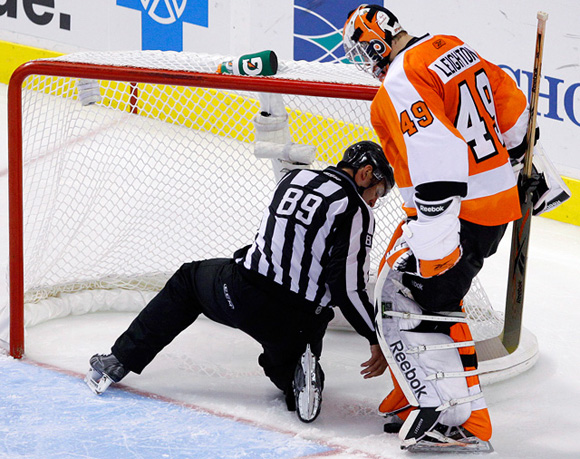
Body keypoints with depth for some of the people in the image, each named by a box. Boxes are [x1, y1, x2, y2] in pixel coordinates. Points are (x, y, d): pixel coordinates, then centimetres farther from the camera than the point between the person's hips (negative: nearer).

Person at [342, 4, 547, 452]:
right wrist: (518, 157, 35)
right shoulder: (451, 47, 10)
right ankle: (421, 397, 26)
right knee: (399, 285, 19)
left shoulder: (402, 83, -18)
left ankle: (461, 422, -10)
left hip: (459, 211, -10)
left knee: (416, 306, -9)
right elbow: (512, 106, 19)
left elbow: (437, 155, -29)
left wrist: (434, 241, -30)